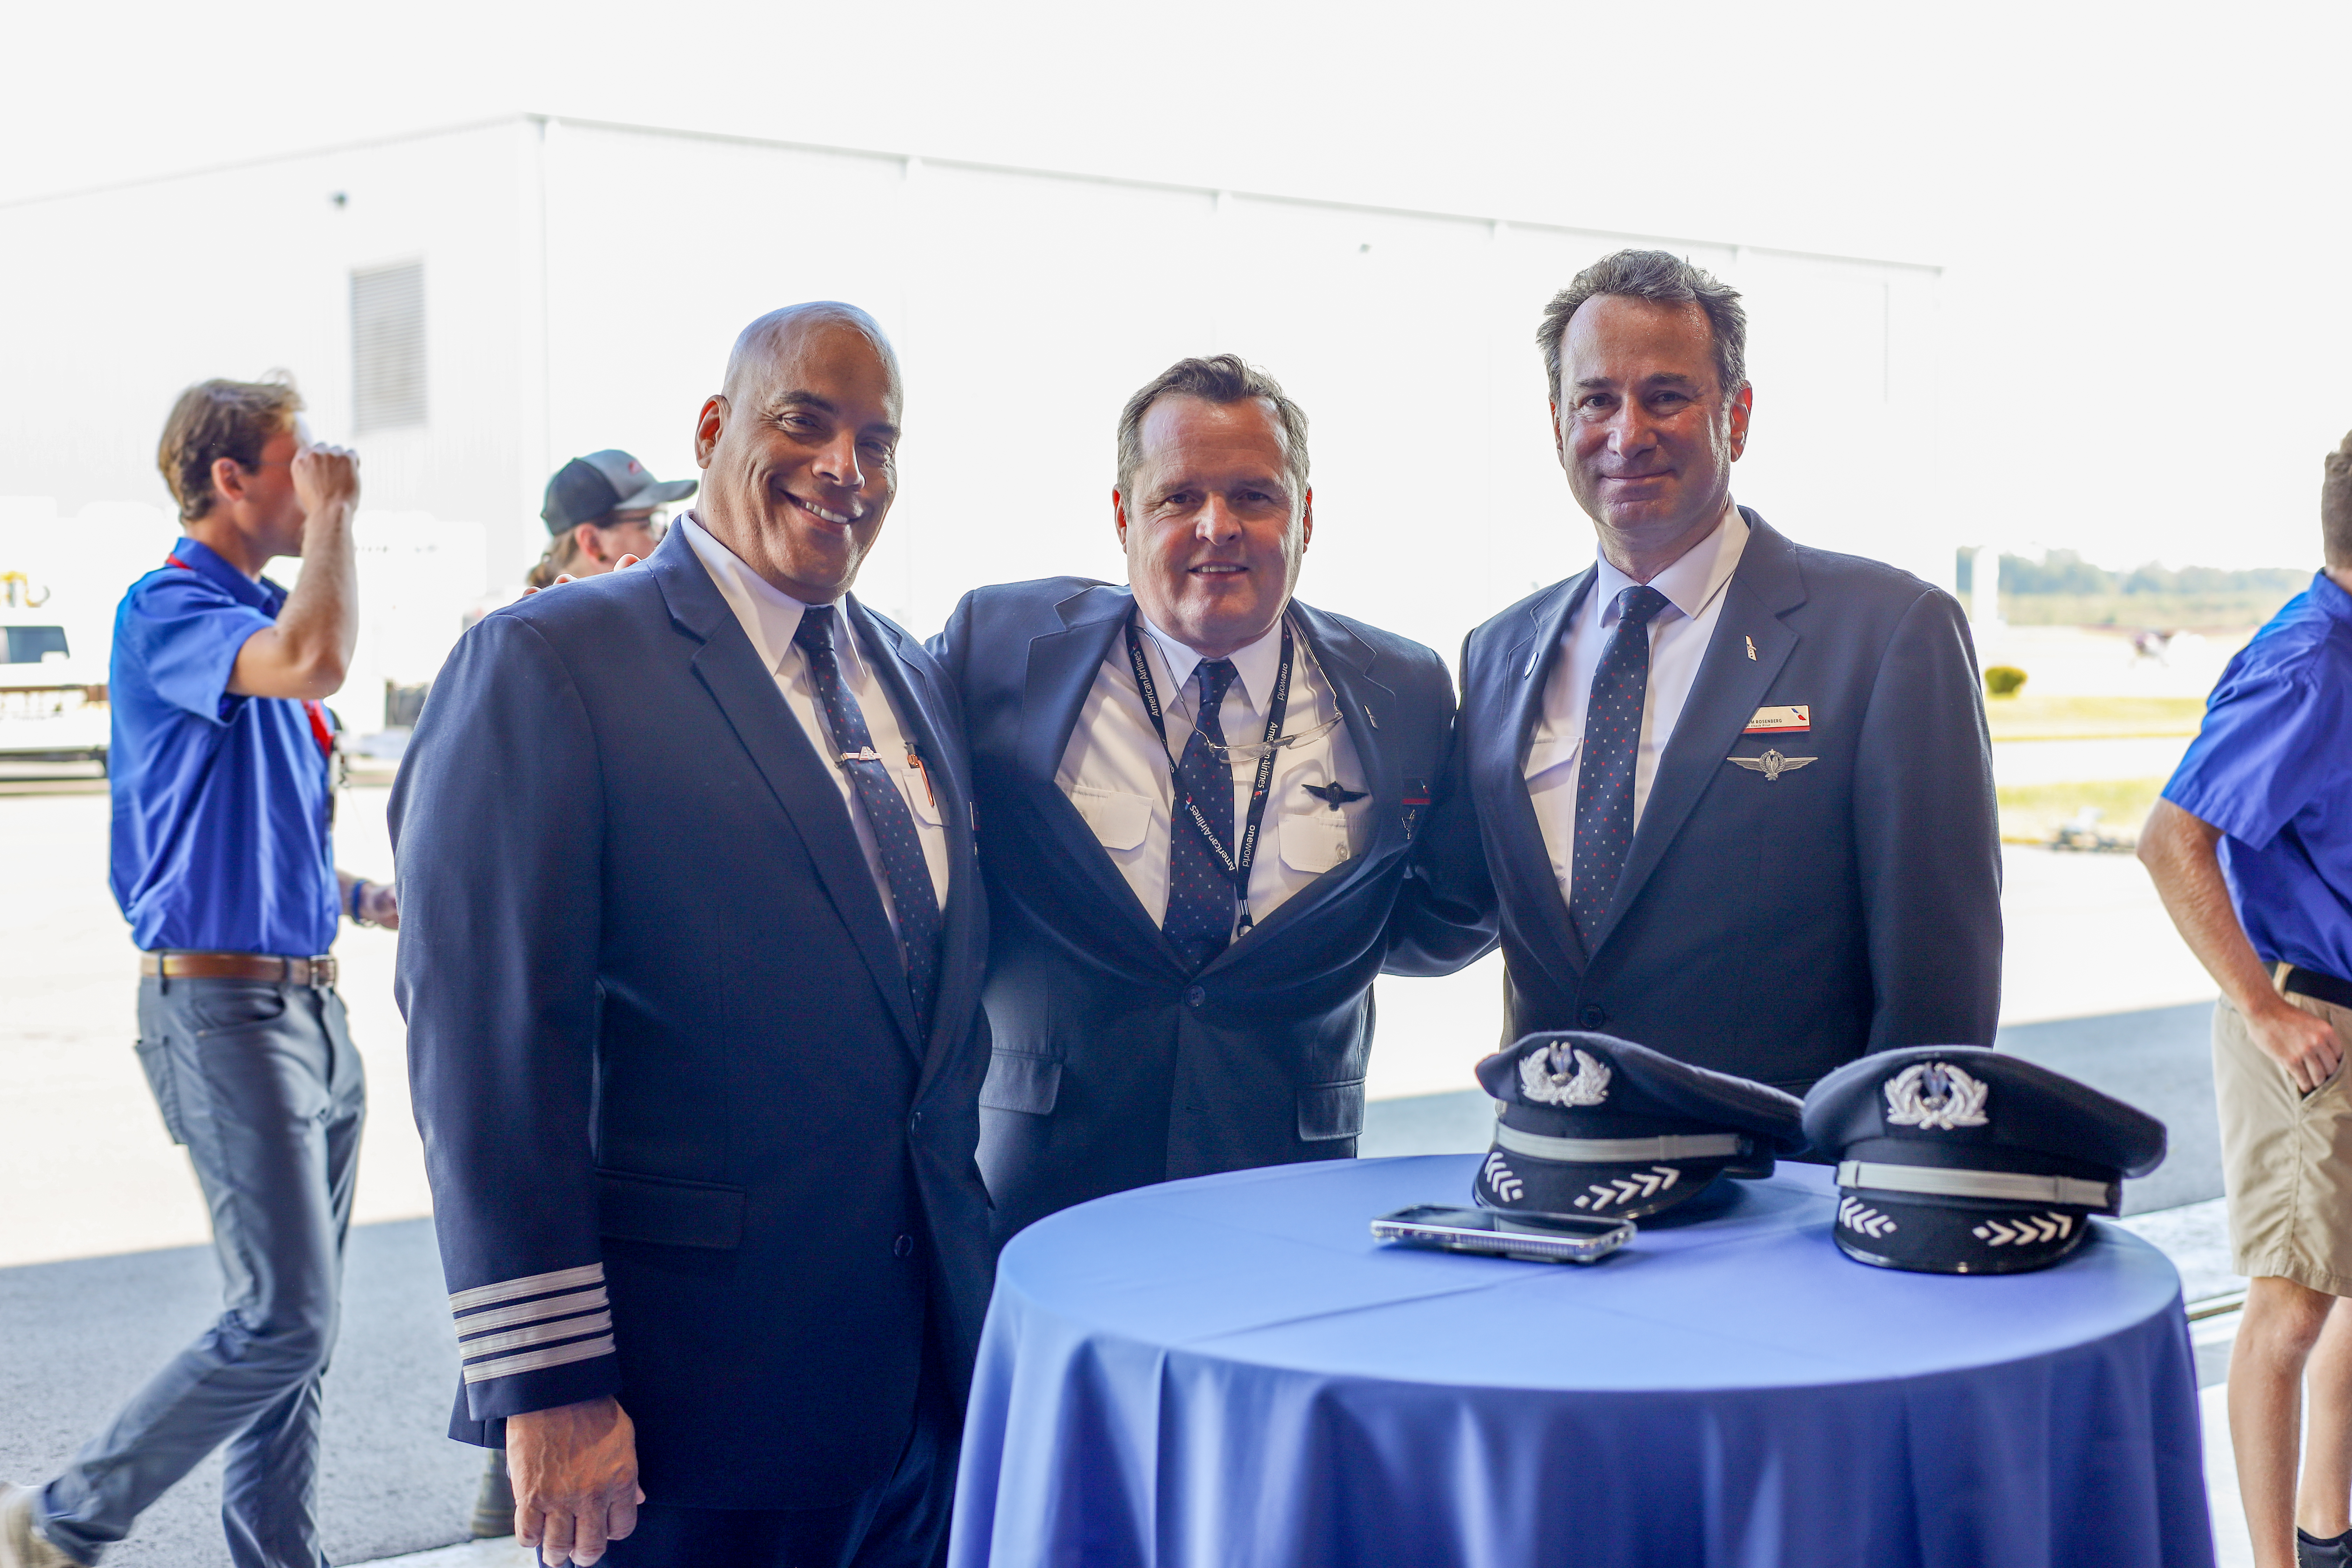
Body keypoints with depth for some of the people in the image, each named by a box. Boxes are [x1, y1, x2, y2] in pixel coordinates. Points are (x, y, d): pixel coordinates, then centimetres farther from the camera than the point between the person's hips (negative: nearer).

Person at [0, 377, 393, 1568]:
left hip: (309, 1002, 9)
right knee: (282, 1322, -9)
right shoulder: (168, 609, -11)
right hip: (225, 1007, -9)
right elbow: (317, 661, -33)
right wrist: (333, 514, -18)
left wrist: (361, 898, 14)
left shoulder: (260, 616, 17)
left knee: (300, 1326, 11)